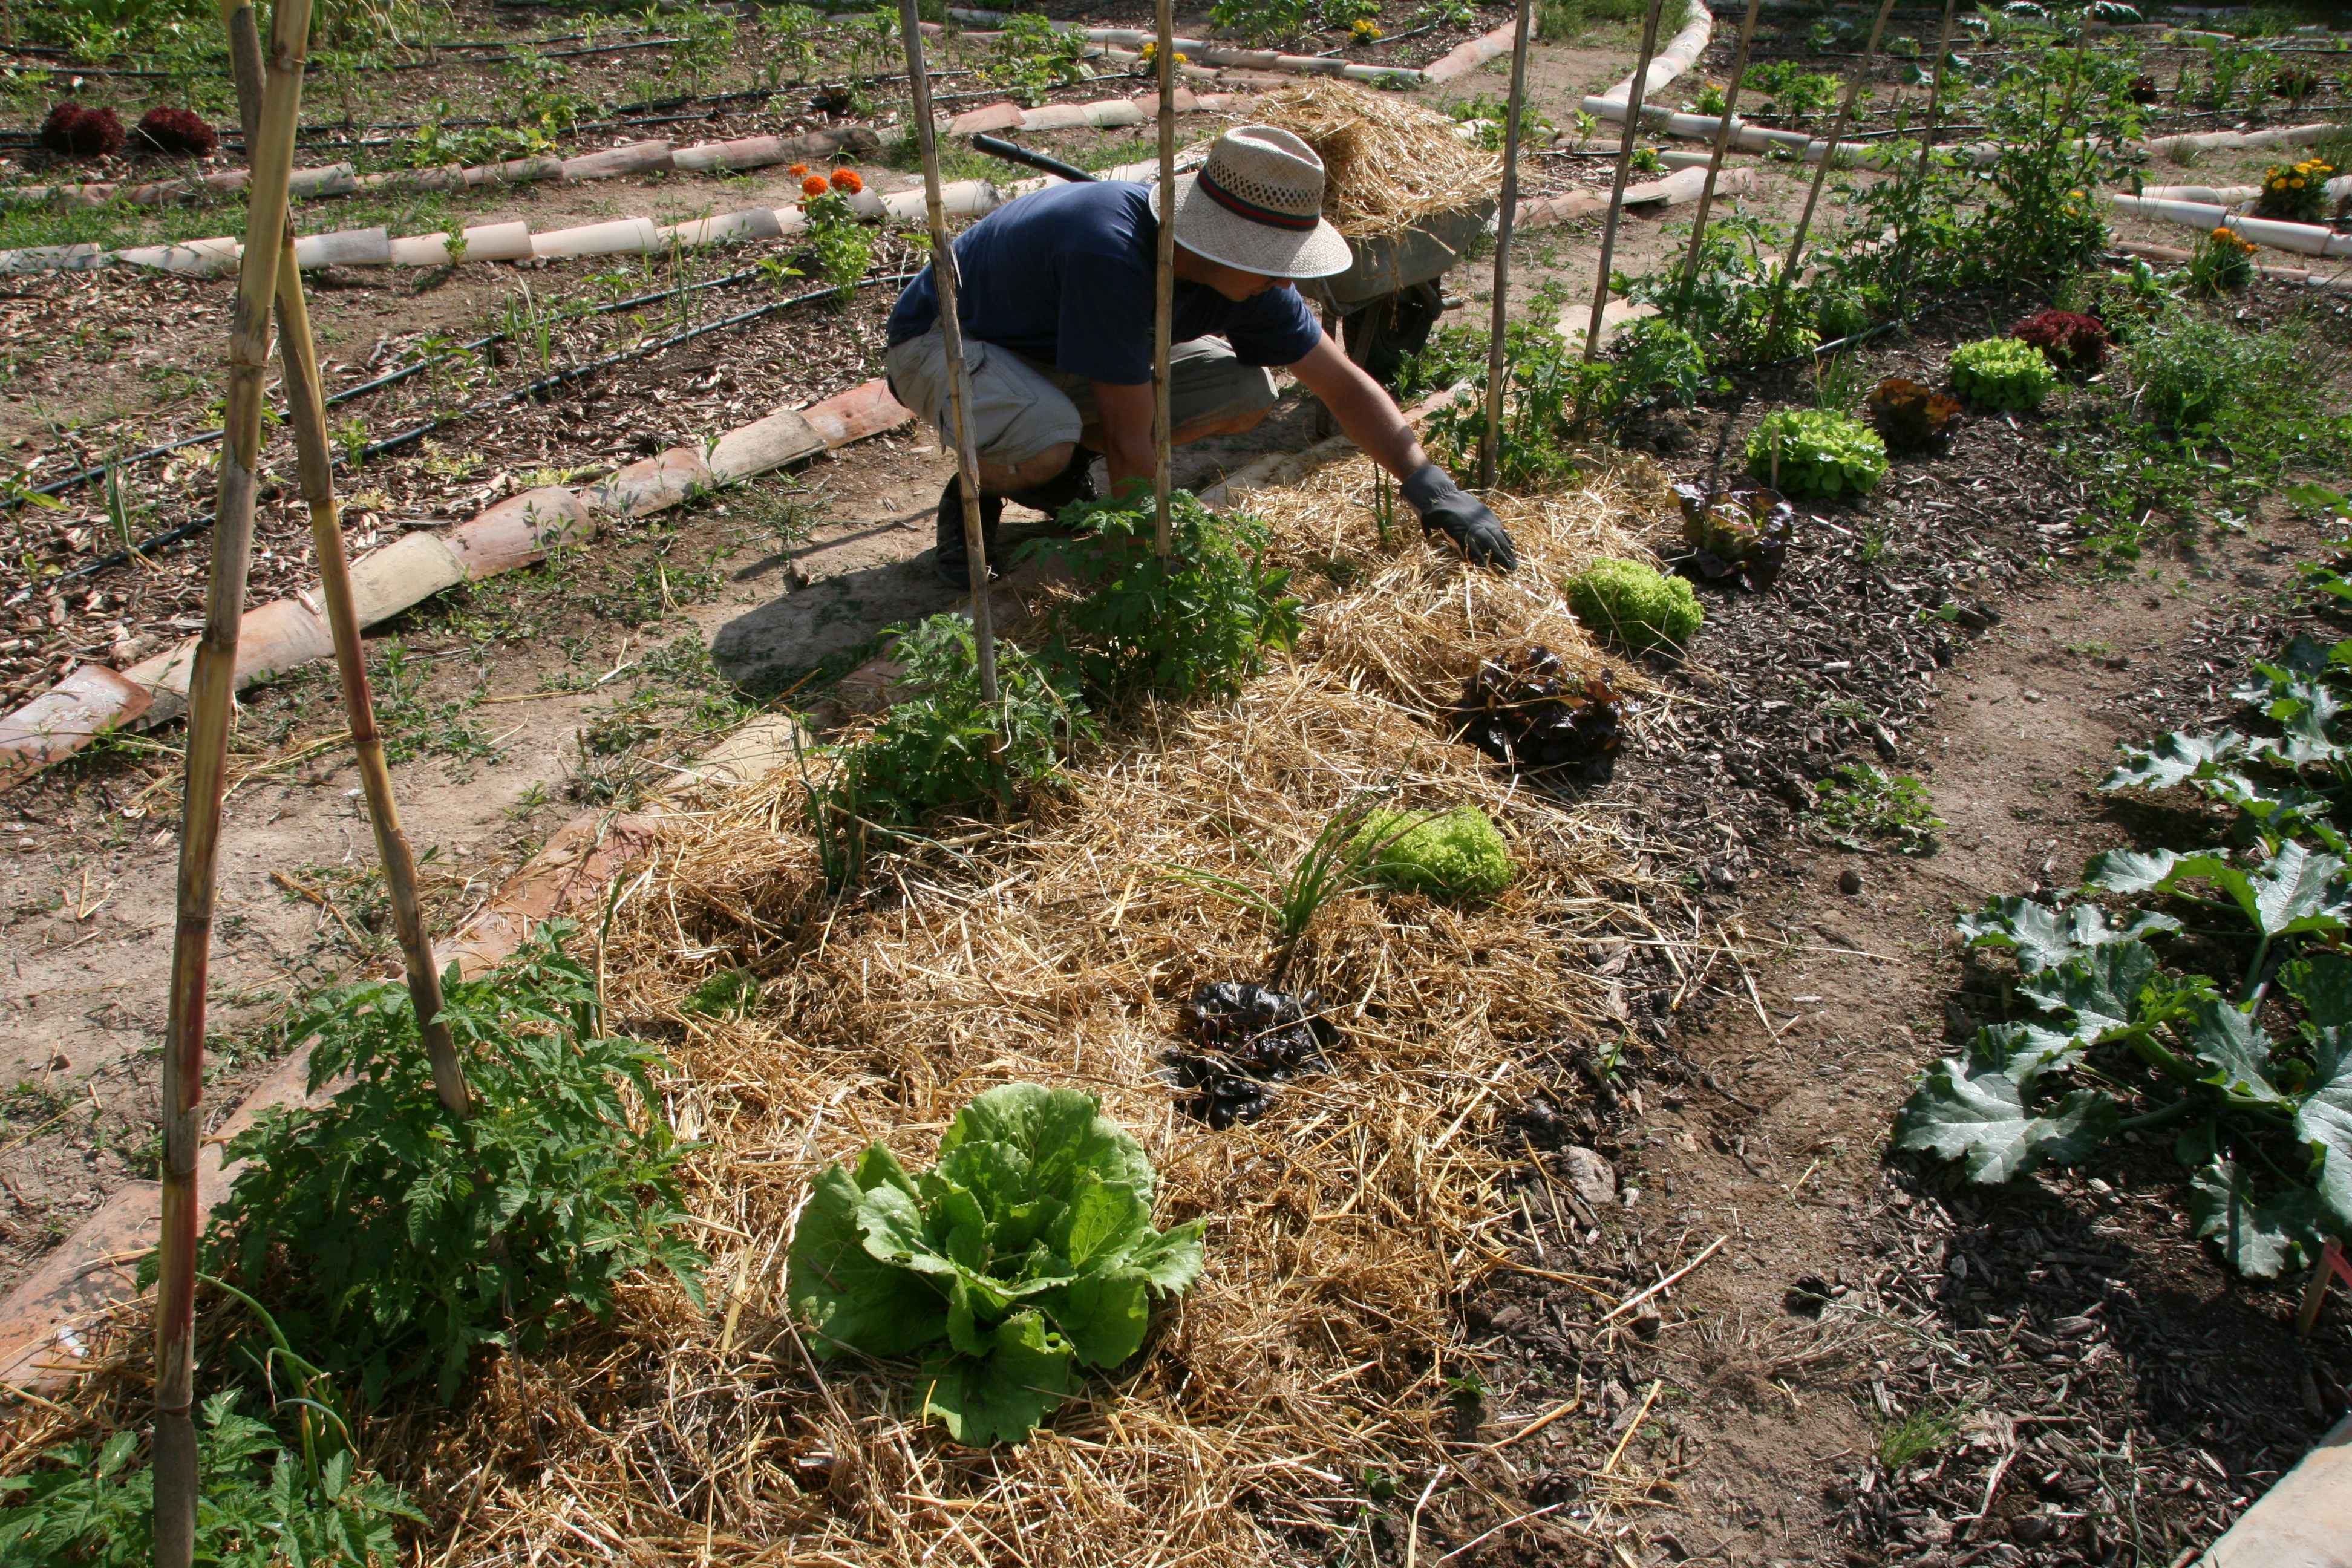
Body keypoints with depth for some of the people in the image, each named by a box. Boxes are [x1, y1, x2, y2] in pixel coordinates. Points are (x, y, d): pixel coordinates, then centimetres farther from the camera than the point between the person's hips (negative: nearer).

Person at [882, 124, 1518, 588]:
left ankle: (1065, 467, 6)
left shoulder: (1242, 273, -16)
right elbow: (1132, 443, -33)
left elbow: (1346, 386, -7)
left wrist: (1430, 485, -18)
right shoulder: (1112, 256, -39)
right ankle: (976, 491, -5)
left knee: (1247, 394, -10)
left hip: (1057, 348, 7)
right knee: (1041, 441, -42)